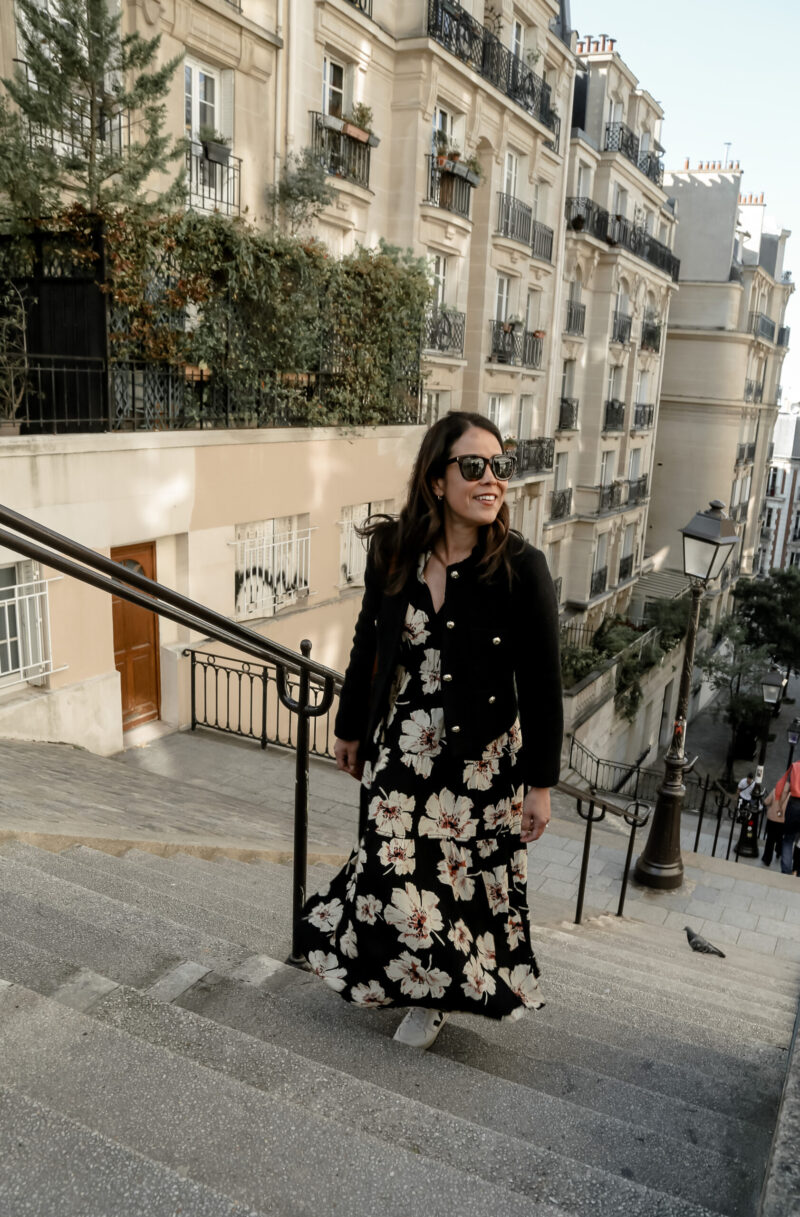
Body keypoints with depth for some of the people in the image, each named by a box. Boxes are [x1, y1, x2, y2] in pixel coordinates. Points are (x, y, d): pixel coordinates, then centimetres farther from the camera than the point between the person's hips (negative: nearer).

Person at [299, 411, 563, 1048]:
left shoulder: (521, 568, -17)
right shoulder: (393, 552, -7)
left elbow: (542, 683, -12)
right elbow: (368, 647, 6)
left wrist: (540, 783, -9)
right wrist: (351, 728, 14)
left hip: (481, 761, -3)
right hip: (400, 749, 3)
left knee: (465, 876, 12)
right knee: (394, 870, 15)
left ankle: (432, 993, 41)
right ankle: (410, 977, 47)